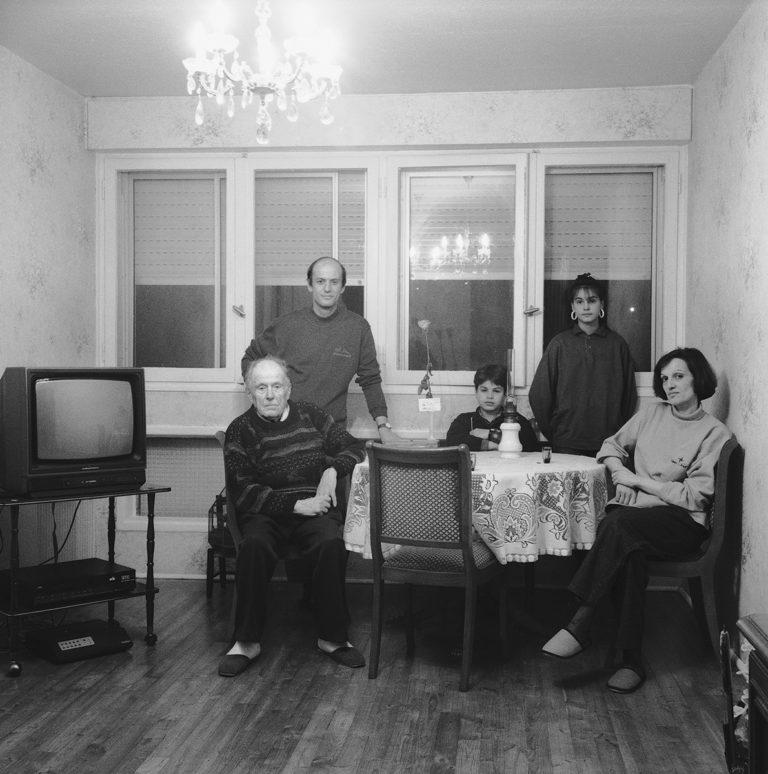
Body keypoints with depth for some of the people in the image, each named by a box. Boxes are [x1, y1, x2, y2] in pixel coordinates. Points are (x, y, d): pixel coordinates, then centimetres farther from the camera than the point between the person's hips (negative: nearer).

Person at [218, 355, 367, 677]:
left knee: (332, 544, -31)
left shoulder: (311, 416, 13)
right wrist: (297, 504, -13)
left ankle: (331, 636, -17)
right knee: (254, 546, -34)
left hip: (314, 510, 1)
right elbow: (242, 492, -5)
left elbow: (355, 448, 18)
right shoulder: (240, 430, 4)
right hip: (266, 514, -1)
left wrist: (332, 470, -4)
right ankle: (247, 641, -20)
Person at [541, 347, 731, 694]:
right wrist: (621, 476, 1)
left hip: (683, 524, -4)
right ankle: (631, 660, -28)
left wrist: (639, 480, -8)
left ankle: (580, 623, -33)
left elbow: (695, 496, -8)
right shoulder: (652, 414, 15)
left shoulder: (714, 433, 0)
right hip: (636, 512, 4)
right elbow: (611, 446, 22)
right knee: (627, 553, -33)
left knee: (618, 523, -36)